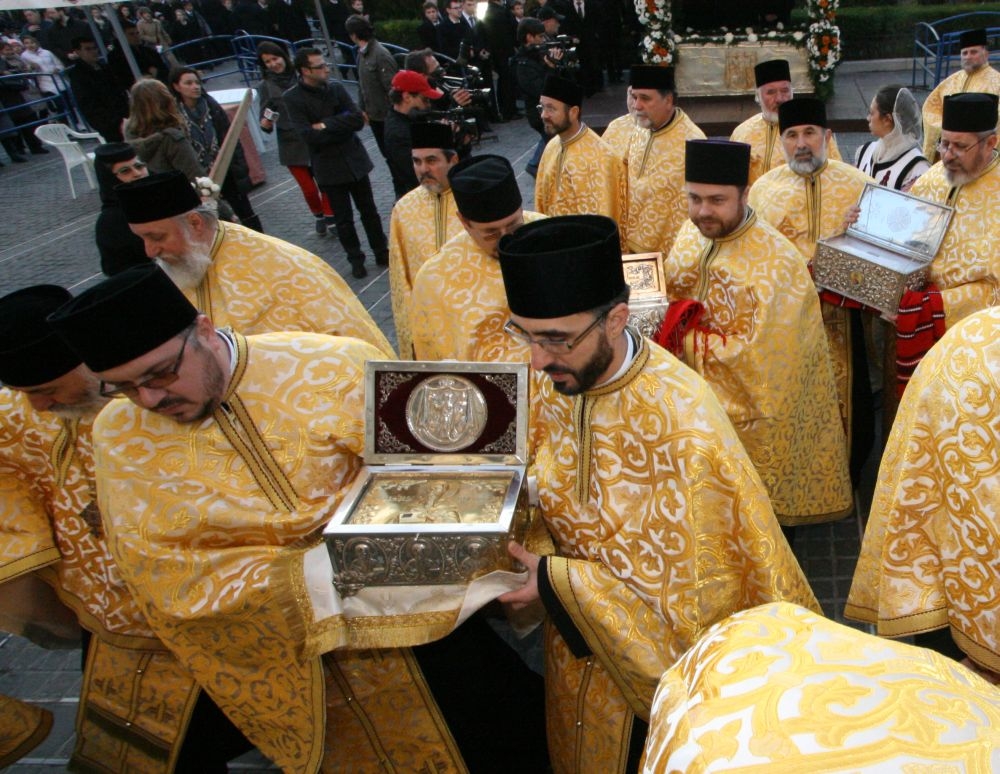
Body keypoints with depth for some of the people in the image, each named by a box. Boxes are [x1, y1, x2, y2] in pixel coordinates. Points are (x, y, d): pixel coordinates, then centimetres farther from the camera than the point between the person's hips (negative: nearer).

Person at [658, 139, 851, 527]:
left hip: (757, 413, -6)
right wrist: (669, 319, -15)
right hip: (703, 402, 6)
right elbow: (669, 298, 8)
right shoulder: (692, 234, -4)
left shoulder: (774, 264, -27)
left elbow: (757, 357, -28)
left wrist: (685, 334, -22)